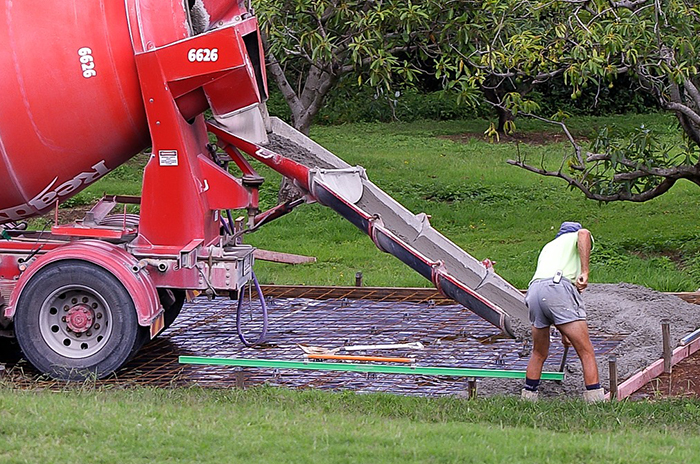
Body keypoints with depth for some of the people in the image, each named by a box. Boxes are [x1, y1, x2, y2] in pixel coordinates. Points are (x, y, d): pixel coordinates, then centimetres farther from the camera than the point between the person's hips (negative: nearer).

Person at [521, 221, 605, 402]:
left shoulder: (548, 247, 40)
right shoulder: (576, 237, 23)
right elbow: (584, 234, -6)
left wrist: (563, 331, 47)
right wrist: (585, 271, -10)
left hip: (534, 291, 6)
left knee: (539, 354, 24)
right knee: (586, 352, -1)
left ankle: (527, 397, 29)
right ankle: (595, 400, -7)